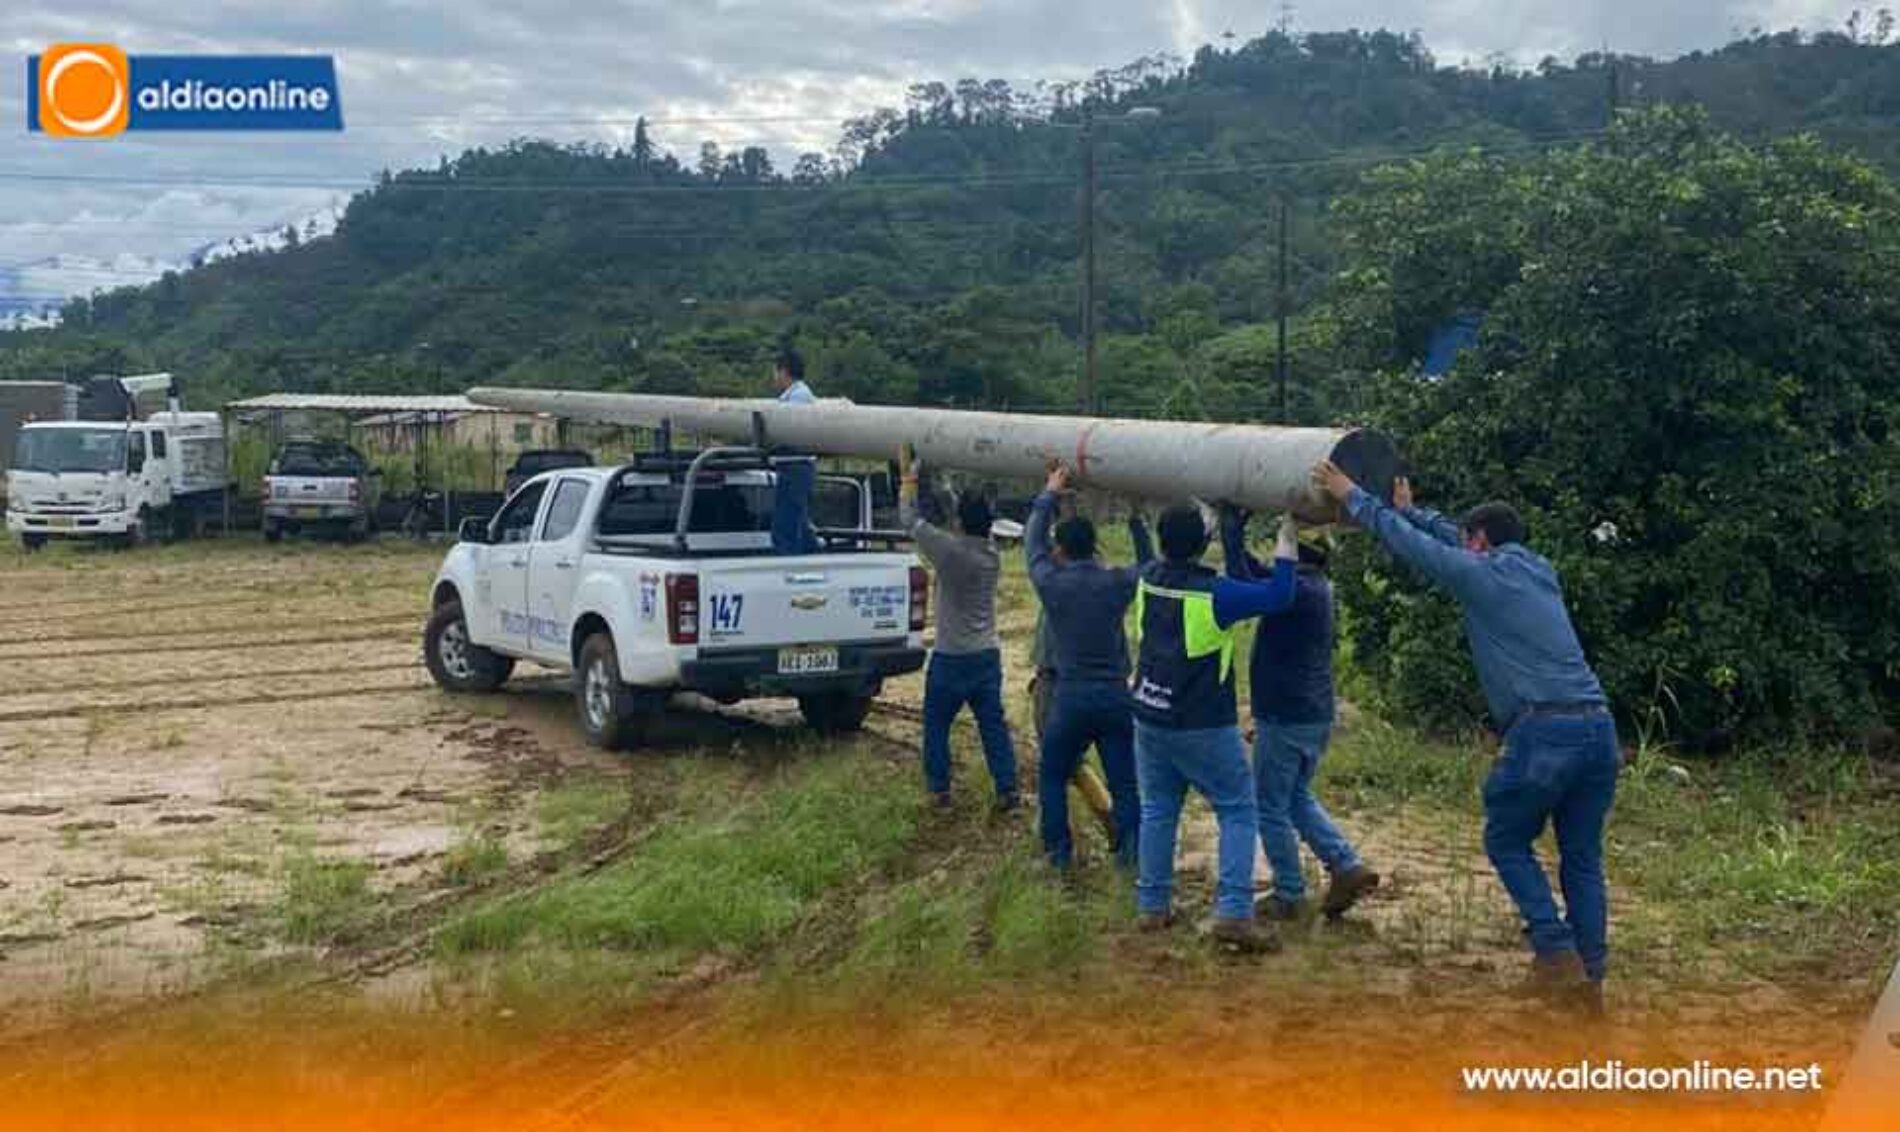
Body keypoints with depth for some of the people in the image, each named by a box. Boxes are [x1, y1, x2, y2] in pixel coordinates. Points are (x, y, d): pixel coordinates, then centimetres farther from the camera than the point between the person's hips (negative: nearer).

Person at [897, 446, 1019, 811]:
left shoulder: (951, 550, -17)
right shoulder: (992, 555, 0)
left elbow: (909, 519, -6)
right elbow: (975, 528, 17)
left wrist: (908, 475, 8)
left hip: (951, 658, -5)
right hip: (987, 655, 5)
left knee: (936, 724, 10)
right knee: (993, 724, 9)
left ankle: (939, 789, 14)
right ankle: (1007, 790, 8)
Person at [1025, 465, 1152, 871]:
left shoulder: (1051, 582, -6)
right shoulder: (1117, 582, -4)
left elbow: (1032, 542, 14)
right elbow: (1149, 564, 18)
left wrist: (1049, 494, 25)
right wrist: (1134, 517, 22)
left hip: (1071, 697, -1)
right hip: (1117, 696, 1)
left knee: (1052, 777, 16)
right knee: (1125, 783, 8)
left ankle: (1059, 853, 17)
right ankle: (1131, 851, 4)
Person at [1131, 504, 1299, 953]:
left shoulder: (1148, 582, -1)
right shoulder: (1213, 593, -19)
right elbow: (1276, 596, -13)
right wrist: (1287, 542, -1)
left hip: (1150, 718, 6)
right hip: (1203, 726, -6)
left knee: (1158, 811, 16)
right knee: (1238, 813, 3)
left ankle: (1152, 905, 19)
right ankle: (1233, 914, -6)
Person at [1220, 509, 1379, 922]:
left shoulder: (1300, 590, -21)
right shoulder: (1315, 587, 8)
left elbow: (1247, 587, -27)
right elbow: (1263, 576, 15)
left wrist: (1231, 529, -19)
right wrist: (1233, 534, 6)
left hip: (1285, 718, -9)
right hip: (1316, 715, 9)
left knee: (1271, 807, 5)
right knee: (1296, 797, 23)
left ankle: (1289, 896, 13)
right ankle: (1347, 866, 12)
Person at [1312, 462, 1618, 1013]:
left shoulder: (1481, 574, 2)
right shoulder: (1540, 572, 21)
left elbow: (1411, 544, 10)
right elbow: (1451, 537, 34)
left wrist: (1354, 497, 21)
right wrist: (1409, 509, 44)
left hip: (1543, 731, -6)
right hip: (1599, 726, 6)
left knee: (1507, 842, 14)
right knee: (1582, 858, 13)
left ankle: (1558, 956, 5)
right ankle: (1588, 978, 14)